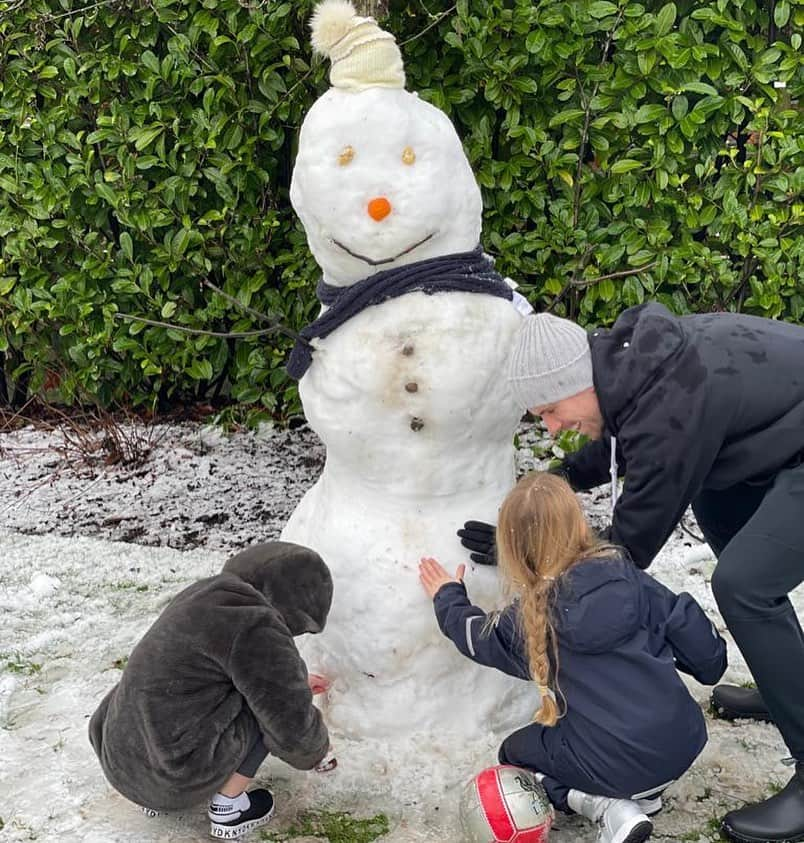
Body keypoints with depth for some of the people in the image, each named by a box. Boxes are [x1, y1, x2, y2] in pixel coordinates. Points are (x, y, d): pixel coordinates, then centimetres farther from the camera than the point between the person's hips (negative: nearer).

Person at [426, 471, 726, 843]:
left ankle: (609, 807, 0)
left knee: (515, 751, 20)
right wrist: (710, 666, 22)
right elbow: (685, 623, 0)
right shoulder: (626, 574, -5)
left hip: (618, 764, -5)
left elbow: (478, 636, 10)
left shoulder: (532, 617, -9)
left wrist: (448, 597, 30)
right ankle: (644, 791, 14)